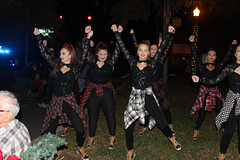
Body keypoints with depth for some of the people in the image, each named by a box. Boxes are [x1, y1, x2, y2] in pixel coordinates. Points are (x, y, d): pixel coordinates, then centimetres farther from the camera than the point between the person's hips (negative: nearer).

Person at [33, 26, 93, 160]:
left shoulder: (76, 67, -2)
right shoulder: (58, 65, 7)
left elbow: (84, 56, -14)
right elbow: (44, 52, 8)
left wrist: (88, 38, -21)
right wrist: (38, 36, 8)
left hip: (69, 101, -3)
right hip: (56, 101, 3)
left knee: (80, 129, -9)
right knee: (50, 130, 6)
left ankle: (80, 148, 20)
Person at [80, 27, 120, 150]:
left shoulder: (110, 62, 0)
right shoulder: (91, 61, 1)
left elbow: (117, 51, -6)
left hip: (107, 92, 0)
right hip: (93, 92, 1)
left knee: (110, 115, 1)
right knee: (92, 116, 10)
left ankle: (112, 138, 21)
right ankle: (91, 138, 27)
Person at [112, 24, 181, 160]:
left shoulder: (152, 63, 1)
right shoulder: (133, 62, 3)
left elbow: (162, 48, -1)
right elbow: (123, 47, 3)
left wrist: (170, 34, -3)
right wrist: (116, 32, 2)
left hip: (148, 95, -1)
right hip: (135, 95, 1)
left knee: (161, 122, -5)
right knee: (129, 127, 3)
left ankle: (172, 138, 29)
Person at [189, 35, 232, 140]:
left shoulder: (218, 67, 6)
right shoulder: (202, 67, 0)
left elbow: (226, 57, 4)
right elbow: (195, 56, -7)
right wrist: (192, 43, -13)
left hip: (215, 91, 2)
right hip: (204, 91, -2)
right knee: (201, 115, -3)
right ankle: (196, 130, 21)